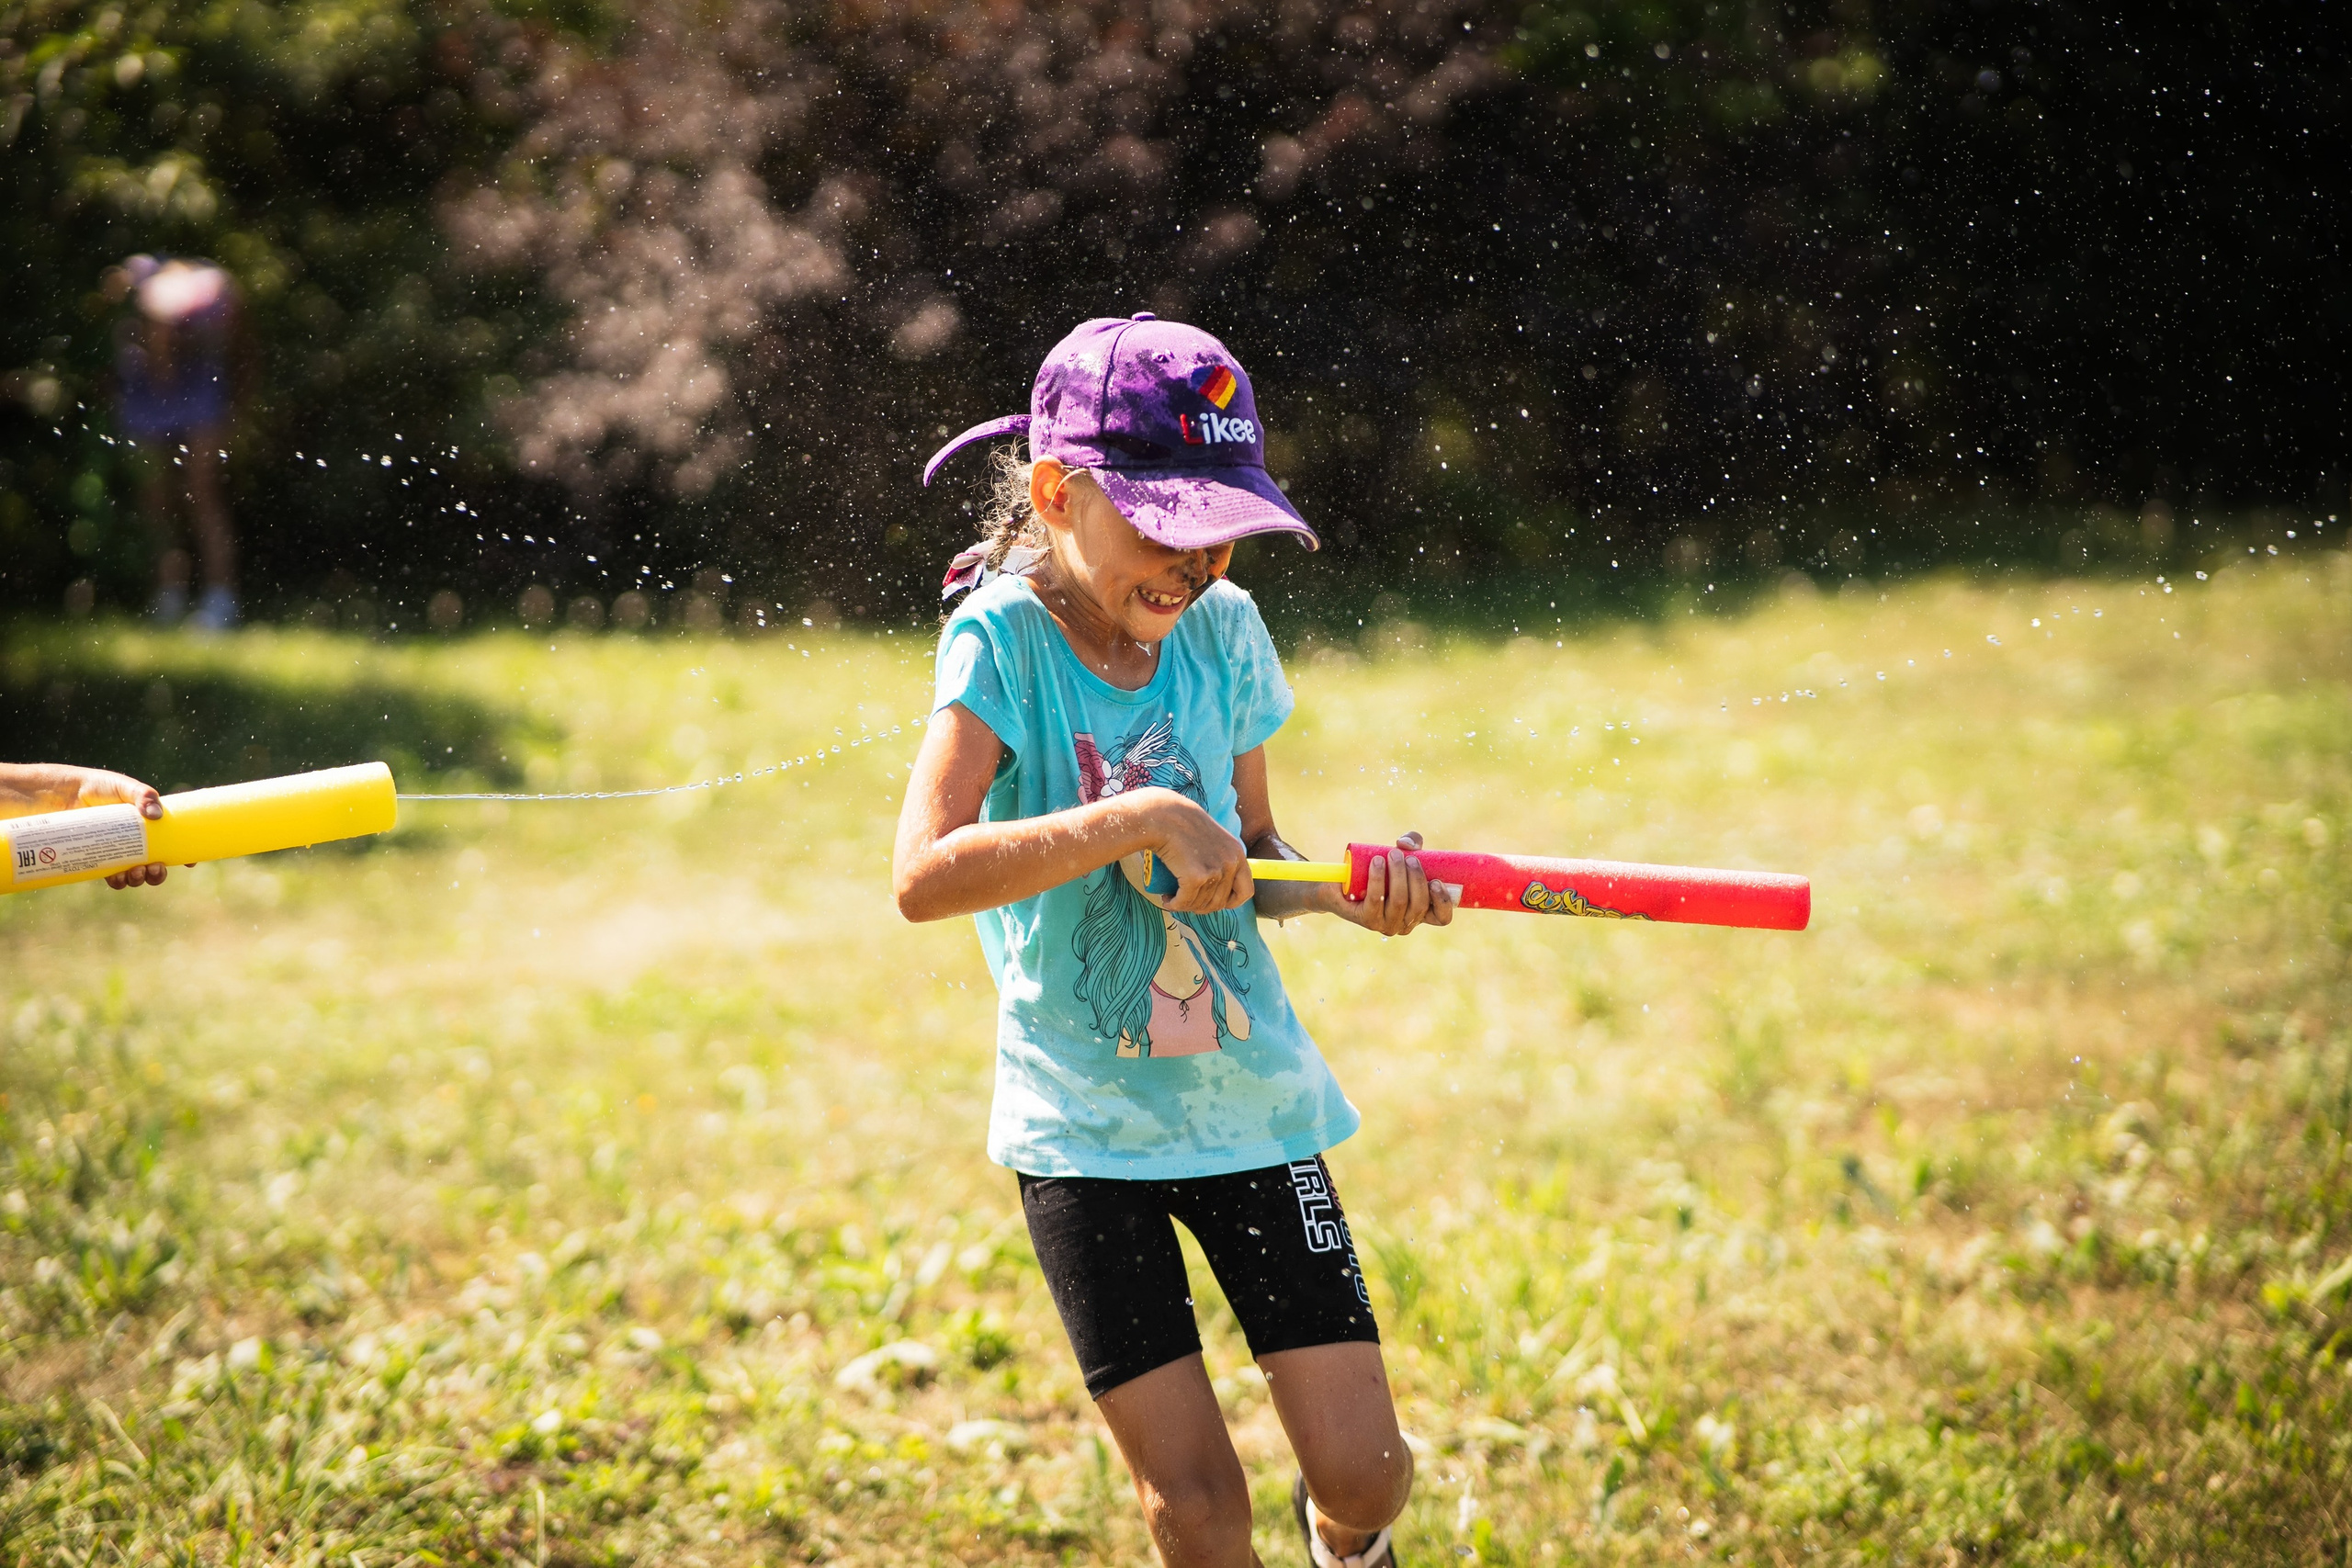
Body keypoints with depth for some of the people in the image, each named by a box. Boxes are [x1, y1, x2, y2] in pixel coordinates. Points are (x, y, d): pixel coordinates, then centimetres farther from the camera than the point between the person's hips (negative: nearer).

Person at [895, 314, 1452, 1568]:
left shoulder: (1222, 629, 0)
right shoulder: (1003, 636, -14)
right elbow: (923, 876, -27)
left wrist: (1342, 888, -10)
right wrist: (1139, 818, -31)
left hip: (1249, 1091, 4)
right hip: (1084, 1123, -3)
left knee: (1358, 1465, 0)